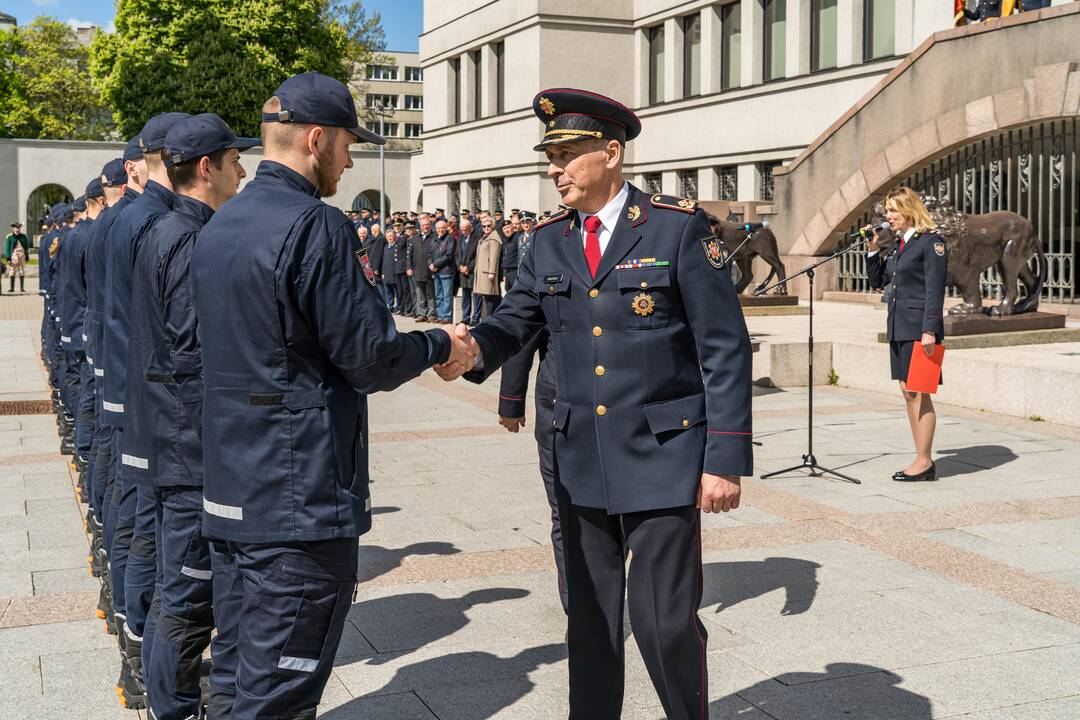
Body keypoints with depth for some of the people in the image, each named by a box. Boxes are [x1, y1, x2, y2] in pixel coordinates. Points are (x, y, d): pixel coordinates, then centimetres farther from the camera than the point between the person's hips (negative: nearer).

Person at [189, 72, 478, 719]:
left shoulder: (218, 227, 11)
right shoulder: (317, 227, -17)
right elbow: (371, 359, -16)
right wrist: (440, 345, 3)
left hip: (232, 490, 9)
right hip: (301, 500, -9)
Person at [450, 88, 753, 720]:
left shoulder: (678, 227, -7)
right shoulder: (550, 242, 9)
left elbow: (726, 348, -8)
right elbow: (515, 321, 6)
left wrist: (727, 458, -13)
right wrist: (471, 350, -19)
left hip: (662, 457, -4)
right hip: (582, 460, 5)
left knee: (665, 620, -1)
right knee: (590, 618, 14)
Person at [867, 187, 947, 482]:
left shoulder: (931, 242, -8)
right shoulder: (899, 244, 16)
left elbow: (935, 291, -14)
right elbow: (877, 281, 20)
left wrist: (930, 330, -19)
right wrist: (873, 249, 8)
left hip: (919, 328, -9)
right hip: (898, 327, 9)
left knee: (919, 394, -6)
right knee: (908, 392, 9)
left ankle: (924, 461, 0)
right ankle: (922, 460, 14)